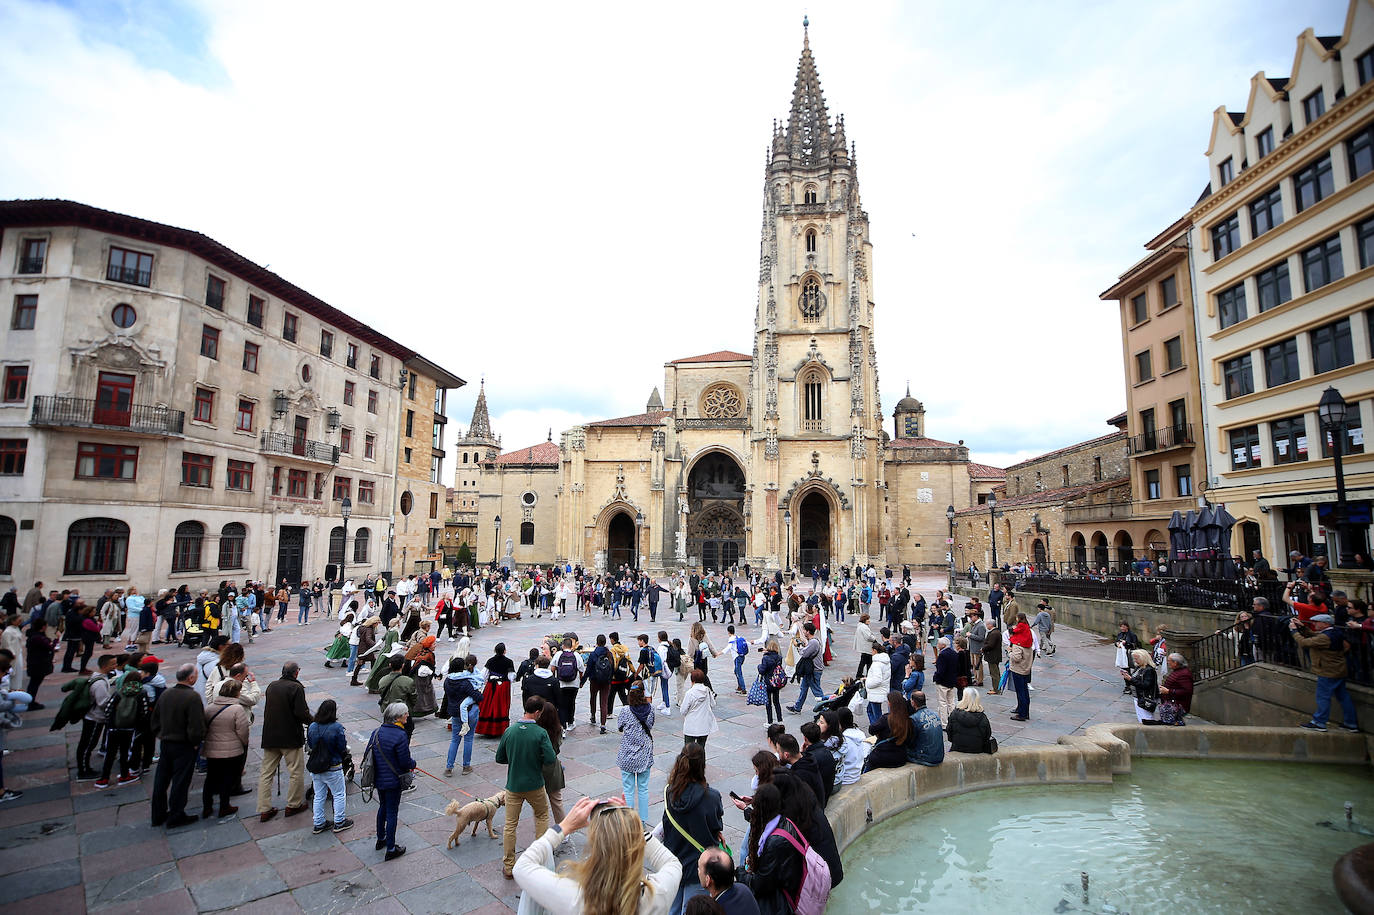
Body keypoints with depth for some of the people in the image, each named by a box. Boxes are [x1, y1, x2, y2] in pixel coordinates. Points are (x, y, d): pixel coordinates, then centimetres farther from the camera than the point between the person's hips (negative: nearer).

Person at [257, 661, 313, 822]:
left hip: (270, 737, 6)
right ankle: (293, 805, 16)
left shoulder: (271, 685, 5)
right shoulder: (296, 687, -15)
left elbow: (268, 709, 14)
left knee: (266, 772, 13)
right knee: (296, 772, 8)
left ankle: (264, 809, 15)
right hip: (290, 737, -6)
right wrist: (313, 721, -1)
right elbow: (301, 713, -19)